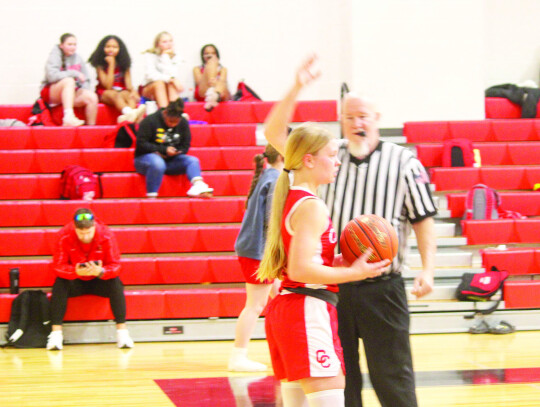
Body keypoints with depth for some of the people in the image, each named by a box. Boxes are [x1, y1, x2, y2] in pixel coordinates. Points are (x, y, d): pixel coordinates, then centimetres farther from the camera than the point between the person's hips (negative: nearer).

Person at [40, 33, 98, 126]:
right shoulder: (54, 56, -6)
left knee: (92, 97, -24)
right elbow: (52, 75, -23)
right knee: (69, 80, -36)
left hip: (72, 92, 5)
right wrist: (74, 73, -22)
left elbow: (85, 80, 11)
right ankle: (69, 117, -52)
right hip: (52, 94, -5)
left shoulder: (78, 58, 10)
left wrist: (87, 90, -10)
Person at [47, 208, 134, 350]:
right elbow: (58, 265, -21)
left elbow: (115, 265, -19)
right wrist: (76, 271, -42)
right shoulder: (65, 236, -21)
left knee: (116, 284, -29)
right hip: (75, 282, 0)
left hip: (99, 281, 0)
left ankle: (122, 332, -25)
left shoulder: (106, 235, -20)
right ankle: (56, 333, -30)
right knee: (59, 284, -30)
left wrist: (100, 271, -41)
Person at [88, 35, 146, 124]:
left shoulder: (124, 63, 4)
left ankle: (127, 117, -66)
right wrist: (111, 65, -14)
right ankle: (130, 113, -68)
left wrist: (133, 91, -28)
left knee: (128, 95, -32)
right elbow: (108, 86, -14)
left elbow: (128, 84, -3)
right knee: (114, 94, -36)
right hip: (104, 94, -3)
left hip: (122, 91, 3)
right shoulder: (100, 64, -5)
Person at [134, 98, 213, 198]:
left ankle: (198, 184, -47)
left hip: (170, 160, 5)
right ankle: (151, 195, -38)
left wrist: (176, 152, -15)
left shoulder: (183, 123, 4)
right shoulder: (149, 121, -12)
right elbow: (141, 144, -15)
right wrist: (164, 150, -20)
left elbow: (185, 146, 7)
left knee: (193, 160, -19)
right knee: (158, 163, -40)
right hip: (146, 157, -5)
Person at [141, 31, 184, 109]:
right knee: (159, 83, -34)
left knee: (172, 84, -29)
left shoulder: (174, 57, 3)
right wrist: (171, 79, -34)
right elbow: (150, 75, -23)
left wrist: (165, 57, -16)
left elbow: (172, 74, -14)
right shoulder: (150, 55, -7)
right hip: (148, 89, -3)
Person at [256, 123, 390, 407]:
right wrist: (353, 273, -14)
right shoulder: (312, 206, -13)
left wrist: (337, 263, 12)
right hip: (309, 311, -10)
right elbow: (301, 269, -21)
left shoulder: (290, 200, 16)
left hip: (283, 308, 10)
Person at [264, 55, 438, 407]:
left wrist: (427, 269, -13)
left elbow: (424, 220, 1)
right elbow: (274, 134, 4)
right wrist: (297, 88, -7)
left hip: (382, 289, -3)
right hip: (332, 286, 3)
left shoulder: (404, 162, 3)